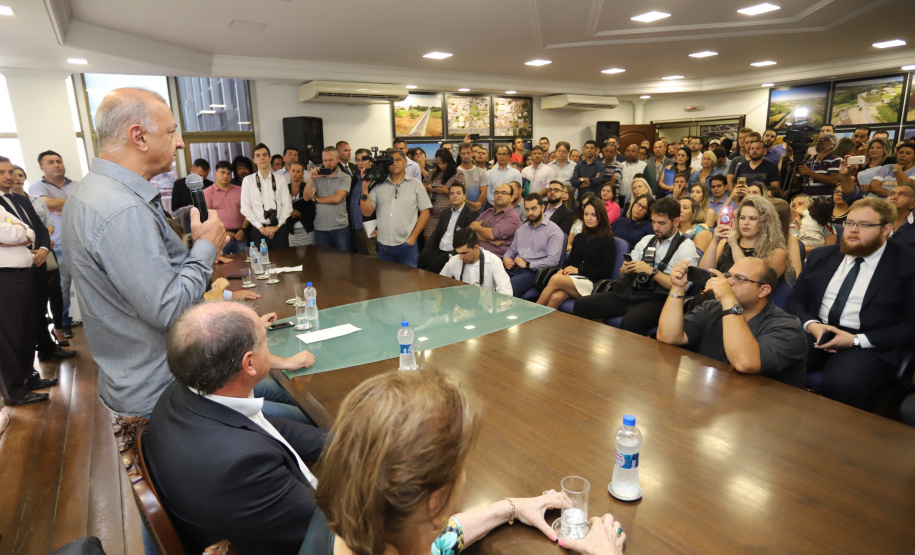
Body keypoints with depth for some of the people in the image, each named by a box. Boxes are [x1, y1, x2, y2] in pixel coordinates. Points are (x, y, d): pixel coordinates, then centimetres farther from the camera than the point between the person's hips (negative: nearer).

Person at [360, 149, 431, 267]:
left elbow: (425, 213, 2)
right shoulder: (379, 185, 10)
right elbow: (367, 212, 5)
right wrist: (365, 187, -4)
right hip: (384, 244, 2)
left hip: (407, 244, -2)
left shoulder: (416, 184, 6)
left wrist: (412, 238, -5)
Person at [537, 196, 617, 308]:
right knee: (556, 297, -31)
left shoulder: (608, 240, 4)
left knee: (555, 279, -30)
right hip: (574, 279, 5)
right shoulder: (579, 237, 23)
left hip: (592, 284, -5)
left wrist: (578, 270, -9)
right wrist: (563, 270, -4)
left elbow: (606, 271, -4)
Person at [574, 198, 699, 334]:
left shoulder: (686, 247, 2)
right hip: (629, 291, 6)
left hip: (656, 299, -6)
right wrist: (625, 269, -2)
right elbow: (623, 273, 22)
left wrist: (650, 270, -13)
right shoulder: (646, 240, 20)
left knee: (630, 323, -39)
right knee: (581, 305, -13)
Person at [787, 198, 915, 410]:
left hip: (868, 346, -3)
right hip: (815, 334, 4)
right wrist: (811, 325, -6)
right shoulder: (821, 256, 15)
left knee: (841, 385, -37)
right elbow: (795, 298, 15)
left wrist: (856, 340, -13)